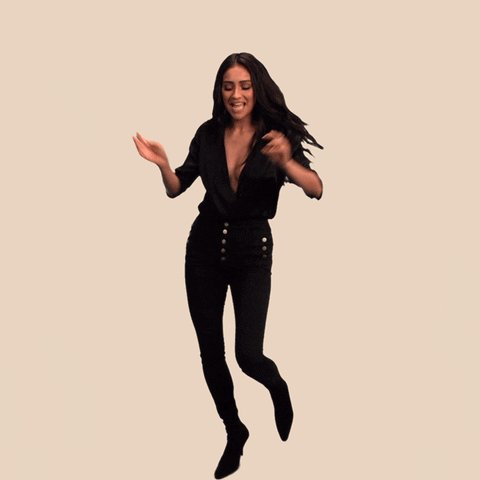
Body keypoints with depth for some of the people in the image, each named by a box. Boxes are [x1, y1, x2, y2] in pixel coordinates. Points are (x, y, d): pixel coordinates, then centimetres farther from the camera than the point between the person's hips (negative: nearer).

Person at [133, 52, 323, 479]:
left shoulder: (276, 135, -10)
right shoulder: (209, 133, -2)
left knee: (248, 355, -12)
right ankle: (235, 432, 31)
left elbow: (316, 190, -20)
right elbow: (177, 189, 5)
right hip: (205, 247, 3)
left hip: (252, 251, -3)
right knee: (210, 353, 9)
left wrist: (286, 163, -39)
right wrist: (163, 164, -16)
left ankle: (278, 389, 25)